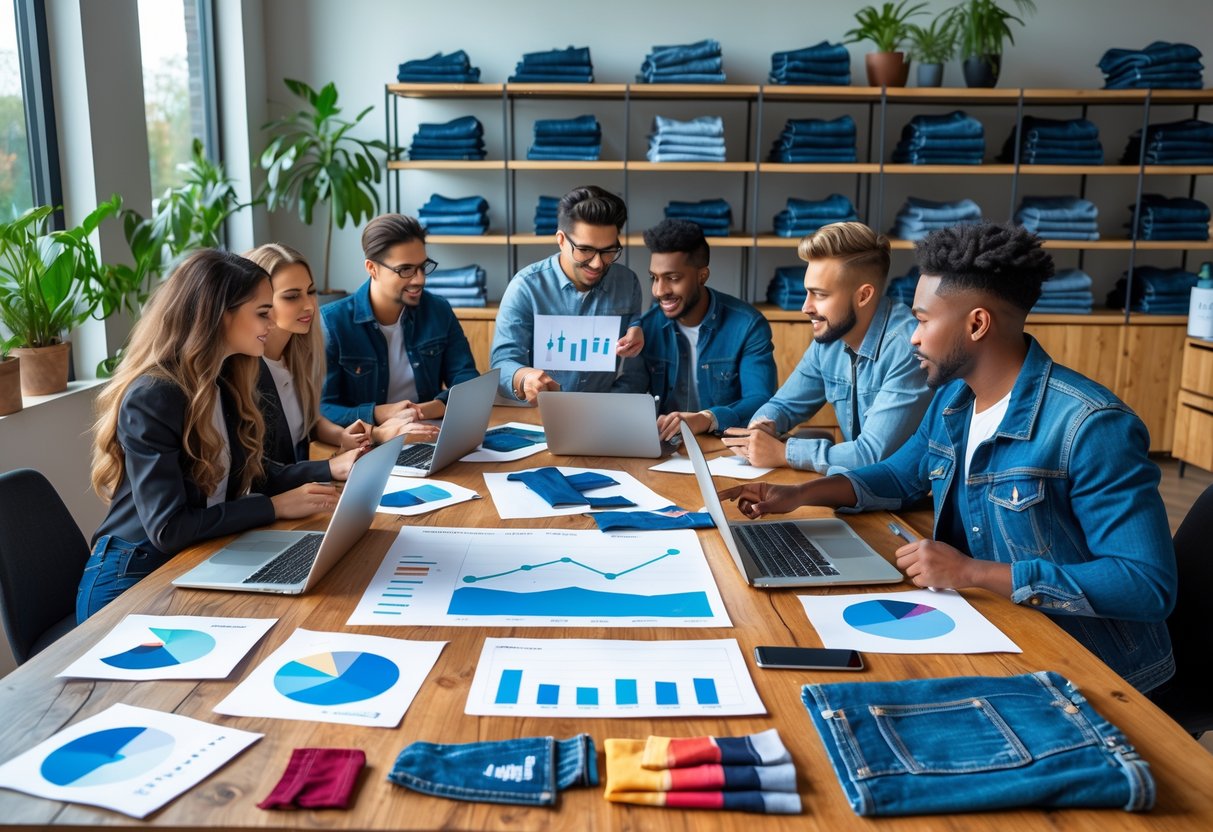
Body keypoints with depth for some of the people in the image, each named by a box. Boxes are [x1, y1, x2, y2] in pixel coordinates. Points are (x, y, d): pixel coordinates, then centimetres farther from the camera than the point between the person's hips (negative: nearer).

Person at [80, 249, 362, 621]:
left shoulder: (224, 386, 5)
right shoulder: (151, 397, -22)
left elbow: (250, 471, 12)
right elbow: (168, 528, -25)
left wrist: (330, 468, 1)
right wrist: (275, 507, -21)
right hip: (133, 582, -7)